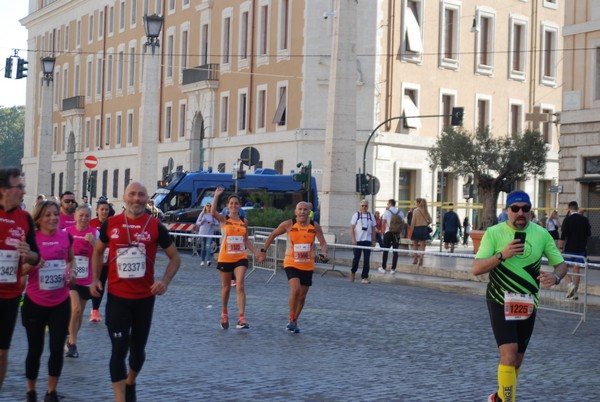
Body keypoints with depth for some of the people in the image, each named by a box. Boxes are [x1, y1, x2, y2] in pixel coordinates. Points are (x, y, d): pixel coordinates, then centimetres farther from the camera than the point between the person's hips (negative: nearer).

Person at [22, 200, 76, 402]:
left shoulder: (66, 237, 1)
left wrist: (71, 272, -1)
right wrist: (32, 265, -23)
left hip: (60, 303, 2)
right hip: (35, 303, -2)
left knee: (57, 349, 0)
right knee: (35, 349, 8)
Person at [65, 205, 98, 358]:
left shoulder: (94, 233, -1)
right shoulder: (66, 232, -3)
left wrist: (92, 242, -19)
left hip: (87, 279, 2)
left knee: (80, 313, 11)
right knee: (76, 309, -18)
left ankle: (70, 341, 28)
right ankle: (72, 343, -5)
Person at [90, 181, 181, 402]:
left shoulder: (155, 226, -4)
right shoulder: (110, 224, -1)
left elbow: (175, 257, 4)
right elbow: (98, 251, 15)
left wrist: (165, 281, -12)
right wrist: (95, 279, 2)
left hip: (145, 297, 1)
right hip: (117, 297, -1)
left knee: (138, 349, 14)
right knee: (119, 349, -5)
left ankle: (130, 383, 43)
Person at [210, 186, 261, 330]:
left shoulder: (244, 222, 7)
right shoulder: (223, 219, -2)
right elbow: (213, 212, -24)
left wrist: (257, 253, 8)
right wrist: (216, 196, -28)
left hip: (240, 258, 1)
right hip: (225, 258, -1)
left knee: (240, 286, -13)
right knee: (226, 288, 11)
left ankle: (241, 318, -17)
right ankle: (224, 314, 32)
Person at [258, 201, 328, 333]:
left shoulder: (315, 226, -5)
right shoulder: (289, 224, -9)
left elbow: (323, 243, -5)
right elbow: (273, 235, 3)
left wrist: (323, 253, -26)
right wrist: (264, 251, 1)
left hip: (307, 266, 3)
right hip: (291, 264, -3)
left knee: (302, 297, 9)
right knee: (295, 290, -23)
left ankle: (294, 322, 29)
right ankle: (291, 320, -8)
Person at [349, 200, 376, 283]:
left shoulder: (371, 216, 8)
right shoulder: (356, 215, 1)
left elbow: (373, 229, 12)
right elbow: (352, 228, -2)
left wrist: (373, 240, 7)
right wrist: (353, 239, -10)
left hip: (367, 240, 2)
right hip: (357, 240, -2)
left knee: (367, 259, -1)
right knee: (356, 257, 1)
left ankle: (364, 277, 3)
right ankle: (353, 272, 27)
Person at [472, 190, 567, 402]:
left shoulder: (541, 234, 0)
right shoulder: (494, 233, -9)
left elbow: (561, 264, 6)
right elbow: (476, 269, -15)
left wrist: (555, 276, -17)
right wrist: (502, 254, -29)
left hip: (527, 304, 4)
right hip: (500, 302, -4)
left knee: (517, 359, 13)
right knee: (509, 353, -19)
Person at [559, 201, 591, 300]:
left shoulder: (567, 220, -9)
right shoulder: (584, 220, 1)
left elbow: (563, 235, -12)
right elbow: (589, 234, 7)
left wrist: (561, 248, -4)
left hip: (569, 248, -3)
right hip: (581, 248, 3)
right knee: (577, 269, 7)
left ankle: (569, 284, -18)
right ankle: (574, 292, 9)